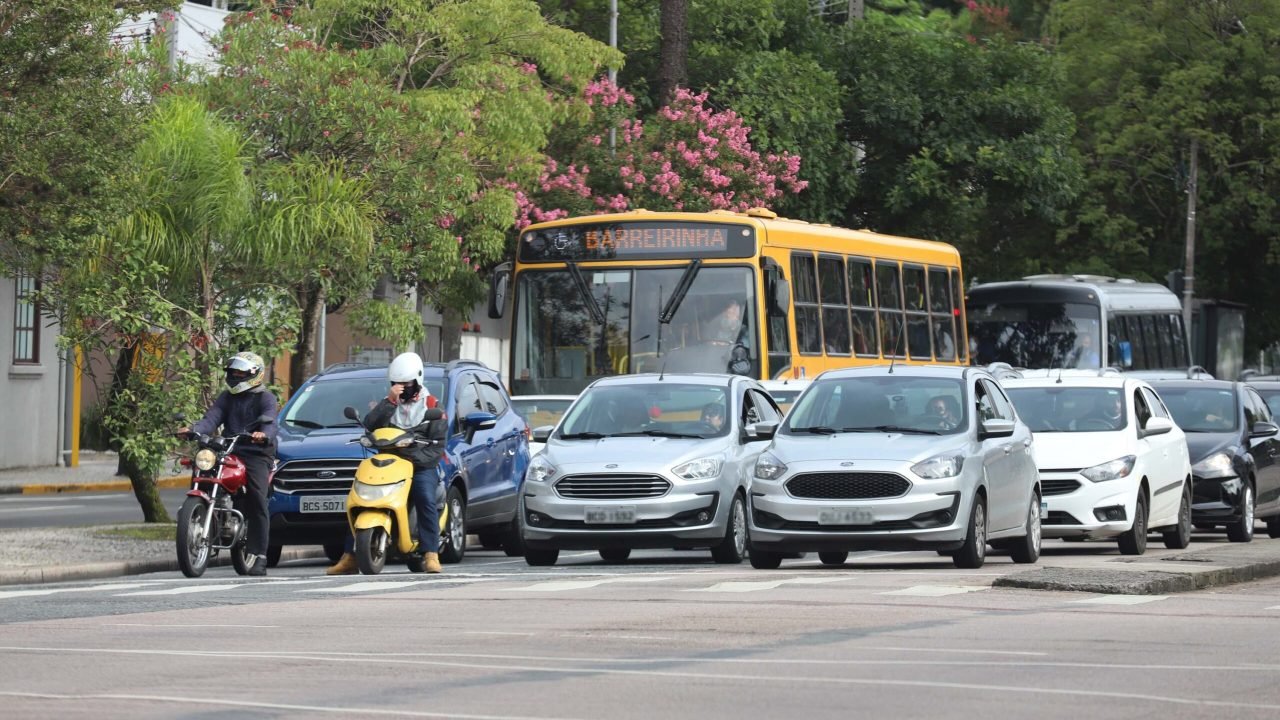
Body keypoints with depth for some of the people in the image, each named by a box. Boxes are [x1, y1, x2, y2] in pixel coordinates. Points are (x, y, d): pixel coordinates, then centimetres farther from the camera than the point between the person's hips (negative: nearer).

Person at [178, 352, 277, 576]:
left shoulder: (265, 398, 5)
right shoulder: (227, 397, 21)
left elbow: (269, 422, -14)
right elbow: (212, 418, 6)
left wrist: (264, 435, -38)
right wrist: (193, 430, -15)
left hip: (256, 453, -6)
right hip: (228, 452, 6)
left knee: (257, 499, -20)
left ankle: (258, 556, -21)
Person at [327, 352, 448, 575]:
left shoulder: (432, 406, 6)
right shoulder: (389, 404, 17)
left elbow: (438, 446, -3)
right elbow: (369, 424, -4)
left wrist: (414, 457, -20)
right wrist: (390, 401, -13)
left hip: (422, 466, -3)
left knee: (426, 500, -31)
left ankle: (431, 554, -31)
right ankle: (350, 557, -10)